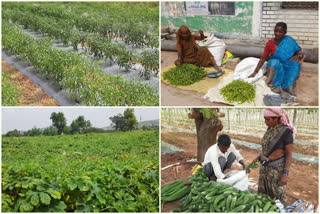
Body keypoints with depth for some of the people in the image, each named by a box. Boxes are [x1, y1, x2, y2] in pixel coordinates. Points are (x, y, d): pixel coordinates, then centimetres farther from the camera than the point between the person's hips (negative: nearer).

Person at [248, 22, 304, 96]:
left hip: (288, 68, 1)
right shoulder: (270, 43, -5)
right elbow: (263, 58, -2)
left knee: (295, 63, -30)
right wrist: (255, 72, -7)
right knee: (274, 62, -34)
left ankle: (288, 86, -30)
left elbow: (300, 52, -1)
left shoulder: (289, 41, -5)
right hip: (275, 67, -1)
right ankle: (276, 85, -28)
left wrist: (297, 56, -25)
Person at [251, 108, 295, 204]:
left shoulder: (286, 131, -17)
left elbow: (289, 154, -15)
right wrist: (258, 158, 6)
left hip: (277, 169, -7)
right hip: (265, 167, 7)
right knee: (263, 195, 14)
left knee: (277, 197, 2)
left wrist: (285, 174, -19)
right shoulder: (270, 129, 4)